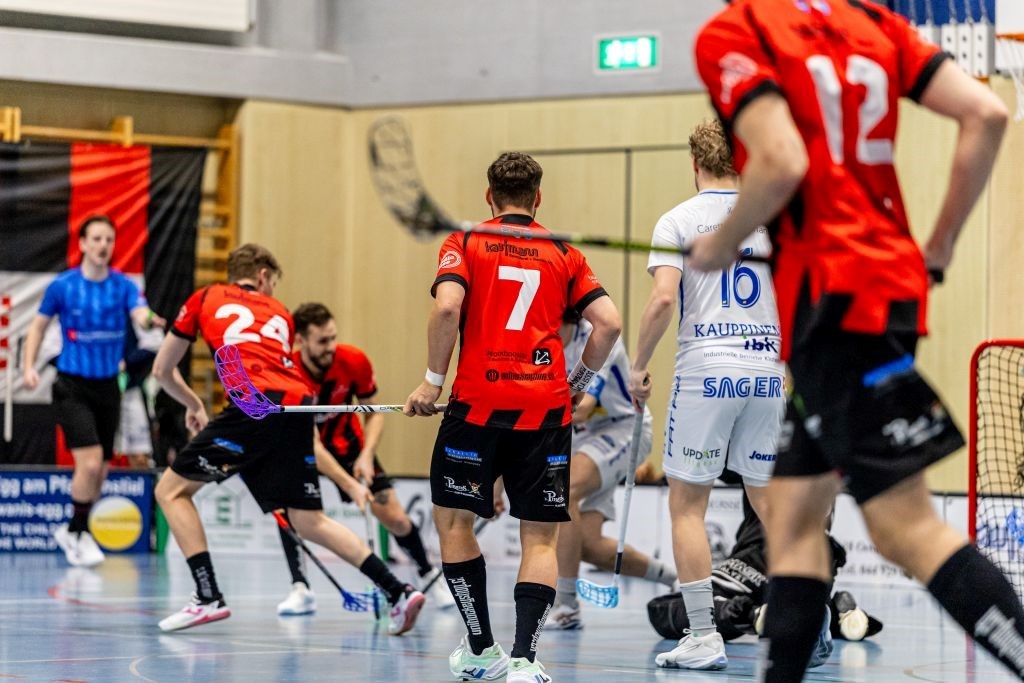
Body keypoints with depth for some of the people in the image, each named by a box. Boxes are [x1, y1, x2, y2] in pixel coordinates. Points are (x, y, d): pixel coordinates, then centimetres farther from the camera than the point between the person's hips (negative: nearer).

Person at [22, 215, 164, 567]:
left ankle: (72, 531, 33)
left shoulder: (123, 286, -3)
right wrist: (29, 366, -5)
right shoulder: (62, 286, -6)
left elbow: (141, 314, -21)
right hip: (72, 386, -4)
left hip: (107, 386, 4)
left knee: (100, 472, 11)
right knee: (90, 462, -18)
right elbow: (38, 326, 8)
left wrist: (150, 320, -45)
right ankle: (78, 533, 0)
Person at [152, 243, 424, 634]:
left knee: (172, 490, 8)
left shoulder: (204, 300, 22)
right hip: (298, 403, 5)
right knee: (308, 520, 13)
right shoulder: (278, 313, 30)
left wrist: (193, 404, 46)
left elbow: (162, 370, 28)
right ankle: (399, 592, 5)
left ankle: (208, 597, -1)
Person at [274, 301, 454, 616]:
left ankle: (430, 577, 21)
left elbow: (374, 413, -8)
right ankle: (300, 589, -21)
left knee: (394, 518, -4)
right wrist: (349, 484, -44)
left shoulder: (353, 362, -23)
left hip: (345, 441, 2)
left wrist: (366, 456, -23)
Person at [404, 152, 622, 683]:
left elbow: (447, 306, -11)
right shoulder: (564, 255, 13)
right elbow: (609, 323, 4)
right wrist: (578, 381, 18)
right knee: (540, 538, 5)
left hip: (478, 403, -2)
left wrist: (433, 380, -2)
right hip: (545, 407, 2)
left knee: (453, 520, 14)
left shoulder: (464, 244, 7)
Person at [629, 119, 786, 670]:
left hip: (706, 371, -4)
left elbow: (663, 299, -12)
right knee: (771, 502, 11)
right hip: (769, 371, 4)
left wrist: (638, 368, -2)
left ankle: (703, 638, -2)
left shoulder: (679, 221, 0)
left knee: (686, 505, 4)